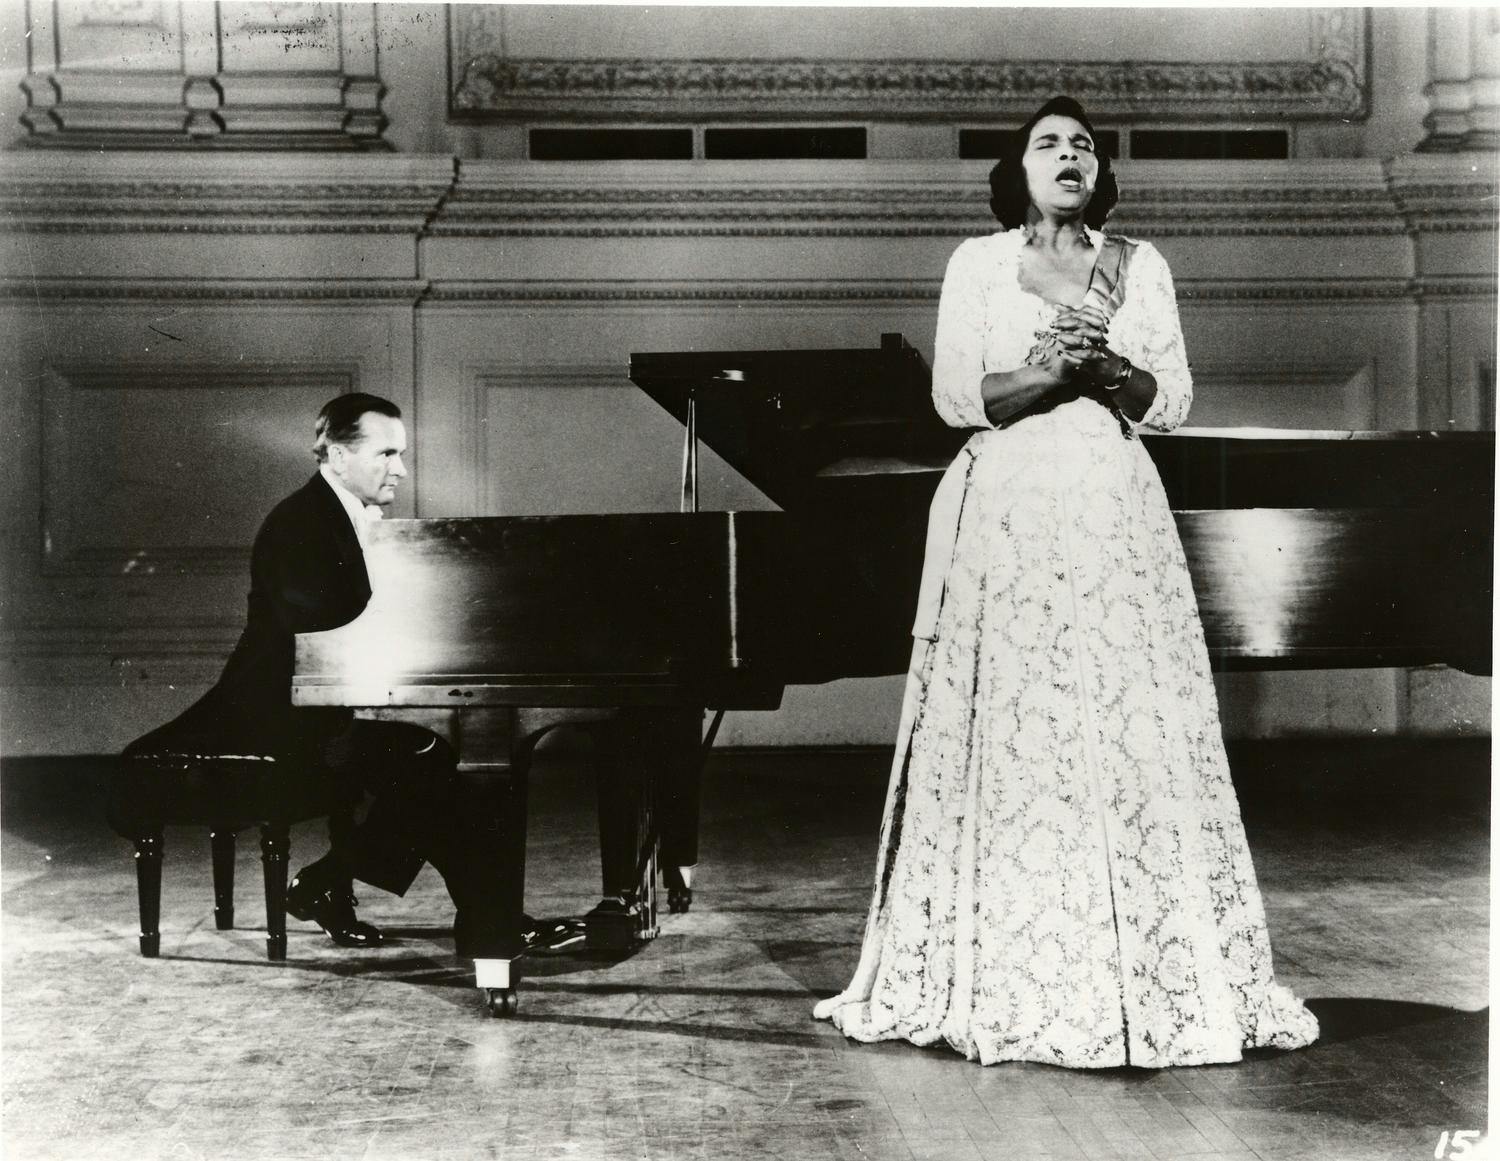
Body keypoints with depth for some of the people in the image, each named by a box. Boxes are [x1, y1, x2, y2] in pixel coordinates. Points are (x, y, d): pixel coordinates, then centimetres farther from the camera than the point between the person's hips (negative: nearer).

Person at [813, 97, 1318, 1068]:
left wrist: (1108, 367, -10)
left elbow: (1174, 401, 7)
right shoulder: (978, 262, 8)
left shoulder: (1139, 264, 13)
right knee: (1009, 736, -4)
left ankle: (1147, 972, 5)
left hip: (1114, 515, 2)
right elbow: (957, 396, -1)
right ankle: (1008, 976, 3)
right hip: (1010, 513, -2)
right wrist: (1045, 370, -15)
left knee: (1129, 732, -2)